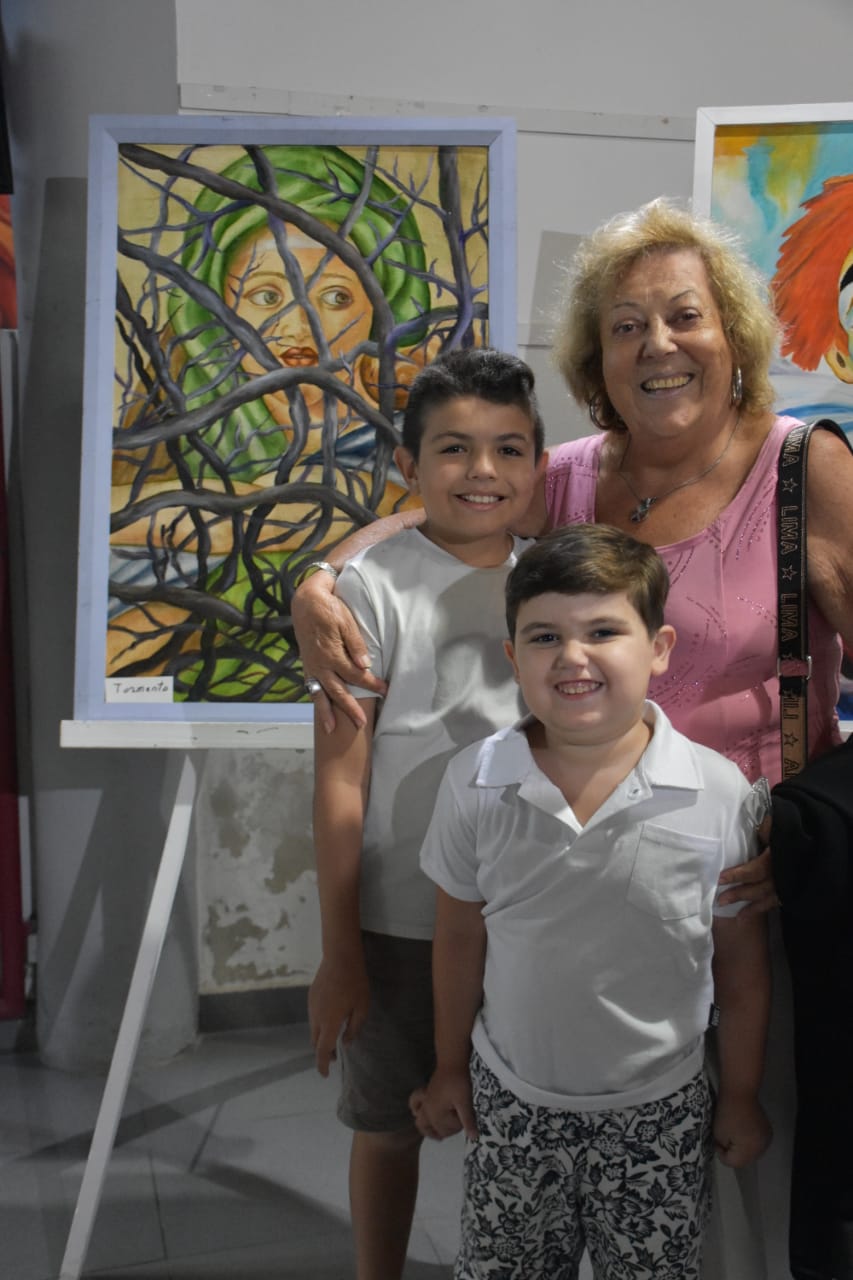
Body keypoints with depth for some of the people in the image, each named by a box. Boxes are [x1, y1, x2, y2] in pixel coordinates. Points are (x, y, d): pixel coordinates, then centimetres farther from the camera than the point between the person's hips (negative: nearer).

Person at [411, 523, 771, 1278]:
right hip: (511, 1101, 1)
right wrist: (450, 1067, 9)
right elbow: (461, 938, 1)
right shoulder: (476, 784, -11)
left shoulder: (720, 794, -15)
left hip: (658, 1113, -1)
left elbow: (742, 963, -4)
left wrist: (741, 1097, 4)